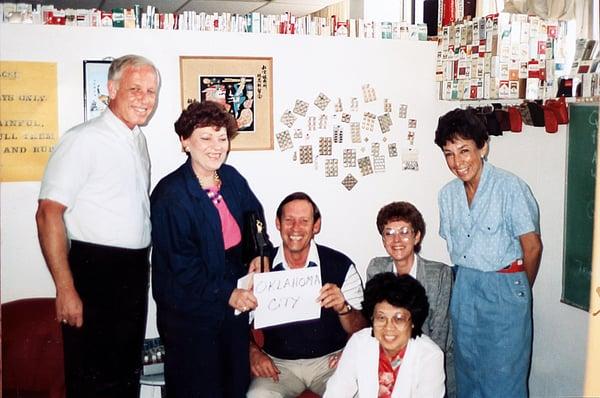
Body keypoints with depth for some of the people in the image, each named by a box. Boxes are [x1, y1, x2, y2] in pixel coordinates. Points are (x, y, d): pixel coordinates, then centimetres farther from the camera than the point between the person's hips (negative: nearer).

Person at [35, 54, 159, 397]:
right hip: (95, 269, -8)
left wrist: (142, 264, 16)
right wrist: (65, 290, -22)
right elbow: (48, 214, -19)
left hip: (135, 272, 8)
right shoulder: (84, 140, -14)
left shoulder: (139, 139, 11)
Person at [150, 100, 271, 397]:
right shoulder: (170, 194, -17)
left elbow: (255, 218, 17)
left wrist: (258, 254, -2)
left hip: (234, 300, 6)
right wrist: (226, 294, -20)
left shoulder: (232, 179, 2)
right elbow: (181, 265, -17)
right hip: (190, 312, -6)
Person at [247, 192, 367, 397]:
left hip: (330, 360, 0)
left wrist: (343, 308, -24)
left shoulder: (341, 266, -6)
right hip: (279, 364, 0)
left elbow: (360, 330, -4)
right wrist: (253, 352, -10)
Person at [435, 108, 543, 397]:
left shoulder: (510, 187, -15)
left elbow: (532, 247, -8)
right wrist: (467, 280, 8)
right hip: (463, 287, 6)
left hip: (504, 289, -5)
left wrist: (520, 289, 4)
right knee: (467, 369, 16)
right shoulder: (447, 194, 4)